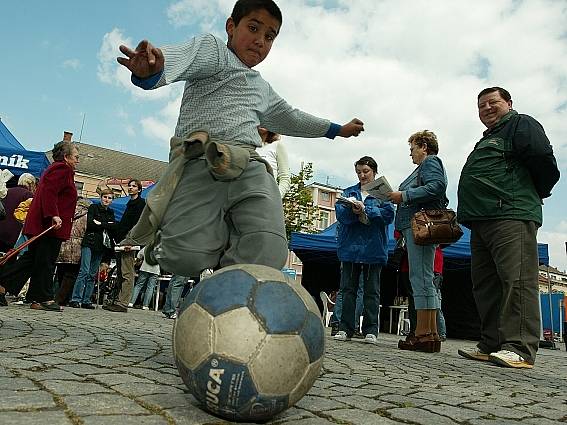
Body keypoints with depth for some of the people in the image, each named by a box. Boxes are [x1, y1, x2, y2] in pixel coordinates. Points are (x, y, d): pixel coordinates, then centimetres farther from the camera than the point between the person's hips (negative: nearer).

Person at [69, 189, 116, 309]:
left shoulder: (111, 212, 18)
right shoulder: (93, 207, 5)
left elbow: (113, 227, 2)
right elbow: (90, 223, -10)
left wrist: (100, 224, -7)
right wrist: (106, 226, -6)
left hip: (101, 245, 4)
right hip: (89, 243, -4)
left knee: (93, 274, 4)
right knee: (84, 271, -12)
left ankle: (86, 300, 7)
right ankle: (75, 299, -10)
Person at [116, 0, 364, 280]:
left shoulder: (263, 90, 37)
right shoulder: (212, 49, 15)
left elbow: (291, 118, 52)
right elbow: (179, 58, -8)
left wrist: (339, 129, 60)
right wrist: (151, 71, -33)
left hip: (249, 168, 5)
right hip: (199, 164, -4)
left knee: (268, 256, -23)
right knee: (186, 257, -25)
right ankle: (222, 233, 8)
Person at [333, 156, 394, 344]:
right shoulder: (349, 192, 14)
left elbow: (388, 214, -9)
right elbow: (340, 212, -2)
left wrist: (364, 210, -19)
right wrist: (354, 211, -22)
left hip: (373, 249, -2)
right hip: (350, 247, 2)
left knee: (372, 291, 4)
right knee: (348, 289, 3)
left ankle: (371, 331, 9)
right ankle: (345, 329, 8)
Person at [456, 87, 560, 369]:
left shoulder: (520, 124, 6)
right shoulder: (486, 140, 32)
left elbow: (543, 158, -9)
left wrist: (538, 193, 4)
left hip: (512, 215, -10)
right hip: (482, 220, 10)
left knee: (516, 280, -14)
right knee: (485, 284, 6)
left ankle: (520, 348, -15)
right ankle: (491, 344, 10)